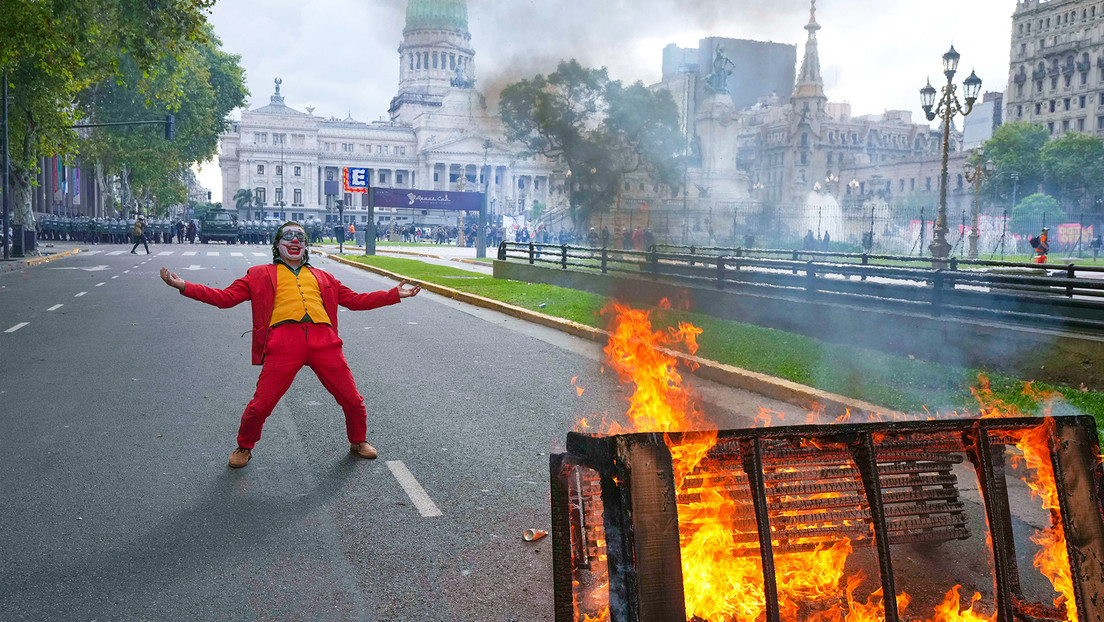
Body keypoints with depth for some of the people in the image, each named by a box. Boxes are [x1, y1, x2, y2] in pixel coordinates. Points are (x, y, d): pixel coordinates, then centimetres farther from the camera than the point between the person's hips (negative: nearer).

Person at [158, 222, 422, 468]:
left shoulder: (321, 277, 29)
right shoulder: (261, 275, 22)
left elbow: (355, 300, 29)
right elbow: (225, 297, 16)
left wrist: (396, 294, 24)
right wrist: (184, 286, 6)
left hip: (324, 341, 2)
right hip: (283, 341, -2)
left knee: (352, 400, 2)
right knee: (261, 404, -6)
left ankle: (358, 442, 29)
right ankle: (244, 448, 23)